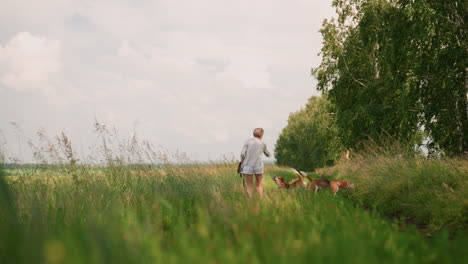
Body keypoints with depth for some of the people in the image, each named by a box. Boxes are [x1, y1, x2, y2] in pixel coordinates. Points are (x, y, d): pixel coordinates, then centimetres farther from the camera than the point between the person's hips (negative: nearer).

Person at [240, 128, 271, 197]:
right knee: (259, 185, 13)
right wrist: (269, 154, 45)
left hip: (248, 166, -1)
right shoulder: (262, 143, 7)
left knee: (249, 186, 5)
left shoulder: (248, 142, 3)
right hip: (258, 166, 1)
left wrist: (242, 163, 6)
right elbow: (267, 154, 23)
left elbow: (242, 154, -6)